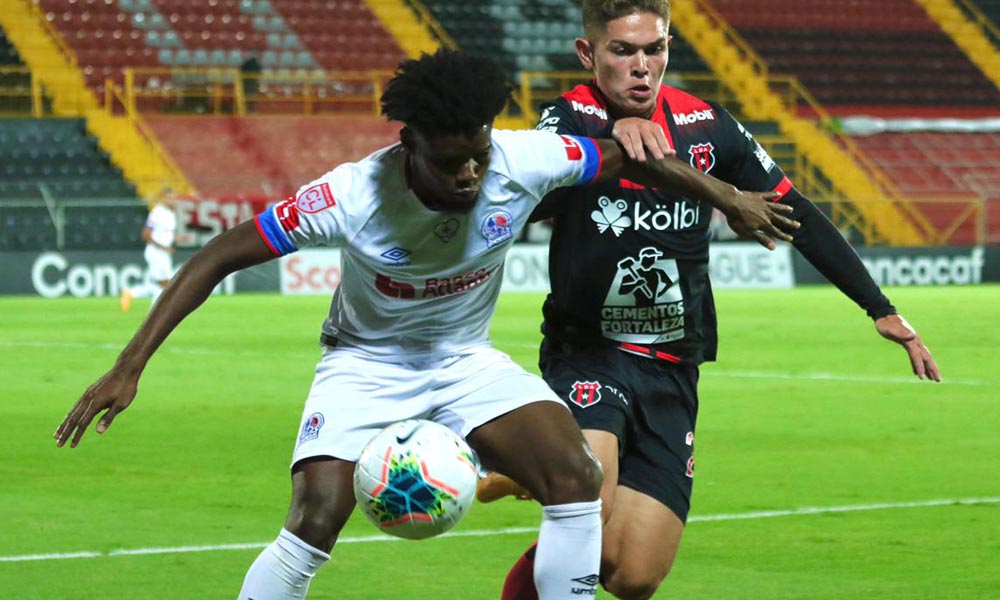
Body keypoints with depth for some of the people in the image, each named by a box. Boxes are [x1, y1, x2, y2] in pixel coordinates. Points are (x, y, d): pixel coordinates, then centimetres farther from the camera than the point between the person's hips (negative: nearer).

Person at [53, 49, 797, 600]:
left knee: (576, 474, -20)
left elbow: (628, 157, -1)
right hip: (367, 363, -3)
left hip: (467, 359, 4)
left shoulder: (525, 161, -22)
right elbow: (218, 257, -25)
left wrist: (727, 197, 7)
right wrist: (129, 369, -29)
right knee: (316, 519, -24)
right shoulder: (351, 197, -30)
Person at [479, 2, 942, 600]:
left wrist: (883, 310, 9)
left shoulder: (706, 127, 1)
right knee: (594, 542, -27)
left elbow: (799, 216, 10)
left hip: (672, 373, 4)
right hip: (586, 355, -4)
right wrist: (611, 135, -47)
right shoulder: (572, 118, -8)